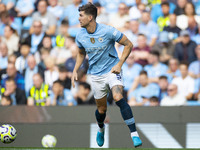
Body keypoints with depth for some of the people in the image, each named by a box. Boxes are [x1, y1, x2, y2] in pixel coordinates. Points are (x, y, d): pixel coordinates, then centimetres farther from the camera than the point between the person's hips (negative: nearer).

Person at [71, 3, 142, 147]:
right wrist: (75, 71, 8)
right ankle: (101, 129, 45)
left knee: (118, 98, -27)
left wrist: (119, 64, -14)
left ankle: (134, 134, -26)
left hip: (112, 70, -4)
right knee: (101, 108, 9)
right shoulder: (80, 36, -2)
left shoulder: (107, 31, -17)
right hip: (96, 74, 4)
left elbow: (129, 45, -8)